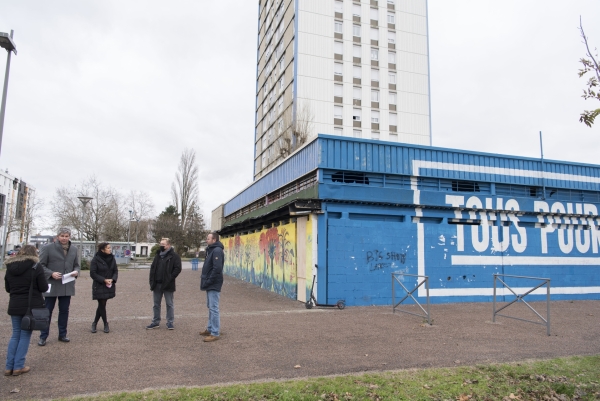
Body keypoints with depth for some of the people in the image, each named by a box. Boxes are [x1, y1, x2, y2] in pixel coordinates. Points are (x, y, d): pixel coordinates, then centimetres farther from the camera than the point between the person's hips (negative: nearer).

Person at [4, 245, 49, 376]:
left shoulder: (10, 267, 6)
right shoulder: (36, 266, -10)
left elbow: (7, 288, 13)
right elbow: (44, 288, -9)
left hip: (14, 305, 5)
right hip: (32, 305, -4)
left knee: (15, 334, 14)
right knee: (25, 335, 5)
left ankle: (9, 366, 13)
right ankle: (18, 366, 7)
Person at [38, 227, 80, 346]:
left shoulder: (74, 249, 7)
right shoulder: (48, 248, -6)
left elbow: (77, 265, 14)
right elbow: (41, 265, -5)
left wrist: (76, 271, -8)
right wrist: (51, 273, -20)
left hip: (67, 286, 4)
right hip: (51, 285, -4)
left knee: (64, 311, 12)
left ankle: (62, 334, 24)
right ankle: (43, 336, 16)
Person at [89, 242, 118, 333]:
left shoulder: (112, 259, 3)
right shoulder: (96, 260, -11)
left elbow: (115, 271, 7)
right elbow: (92, 273, -11)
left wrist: (112, 279, -11)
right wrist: (104, 280, -18)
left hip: (109, 286, 5)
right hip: (99, 286, -5)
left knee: (101, 305, 11)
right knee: (102, 305, 0)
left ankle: (94, 323, 27)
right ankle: (106, 324, 13)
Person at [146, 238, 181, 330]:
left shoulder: (174, 256, -7)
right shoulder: (158, 255, 13)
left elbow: (177, 269, -13)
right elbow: (153, 268, 16)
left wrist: (170, 278, -18)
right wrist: (152, 280, 5)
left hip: (168, 285, -6)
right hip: (157, 284, 6)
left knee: (169, 304, 4)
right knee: (156, 304, 14)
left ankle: (170, 322, 12)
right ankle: (155, 322, 25)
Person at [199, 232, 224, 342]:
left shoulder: (217, 251, -16)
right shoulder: (211, 250, 16)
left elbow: (217, 269, -24)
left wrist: (208, 281, -19)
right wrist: (205, 281, 10)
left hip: (214, 285, -10)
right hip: (210, 285, 10)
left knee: (214, 308, -7)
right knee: (210, 307, 18)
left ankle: (215, 333, -2)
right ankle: (210, 329, 29)